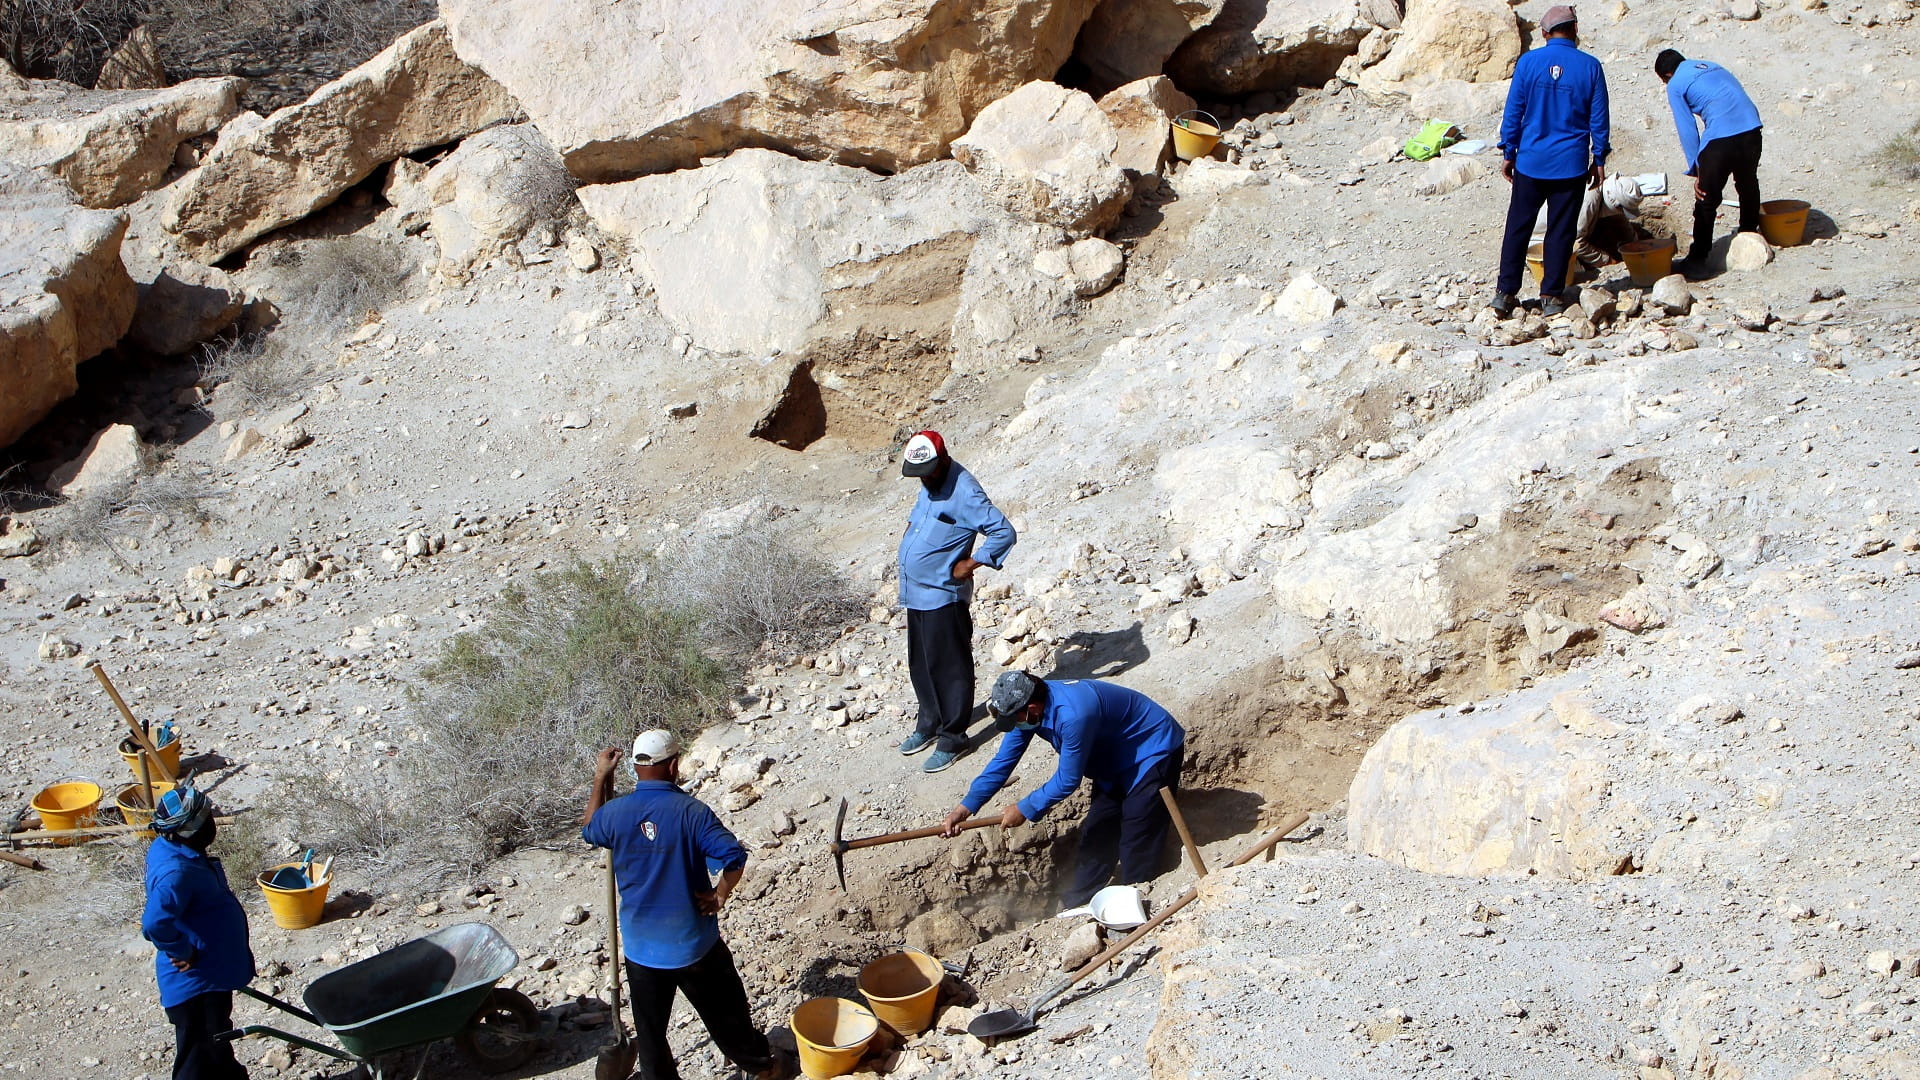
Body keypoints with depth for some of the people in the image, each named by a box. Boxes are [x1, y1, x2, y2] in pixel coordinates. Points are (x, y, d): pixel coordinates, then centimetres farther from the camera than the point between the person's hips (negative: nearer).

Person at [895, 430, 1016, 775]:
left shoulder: (964, 492, -20)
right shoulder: (927, 485, 7)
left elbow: (1004, 532, -22)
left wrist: (971, 563, -18)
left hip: (944, 596, -9)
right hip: (916, 592, 9)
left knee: (948, 668, 0)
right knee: (920, 665, 18)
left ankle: (952, 738, 9)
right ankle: (929, 724, 33)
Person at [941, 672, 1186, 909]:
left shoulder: (1073, 715, -39)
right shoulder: (1027, 707, -13)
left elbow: (1067, 780, -28)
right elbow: (1003, 761, -5)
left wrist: (1025, 809, -16)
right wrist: (966, 807, -11)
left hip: (1153, 752, -9)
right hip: (1115, 761, 9)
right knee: (1097, 831, 12)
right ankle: (1076, 904, 22)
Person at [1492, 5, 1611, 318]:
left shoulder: (1528, 62, -5)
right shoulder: (1590, 67, -4)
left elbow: (1513, 112, -2)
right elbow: (1599, 119, 2)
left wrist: (1509, 153, 8)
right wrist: (1599, 159, 12)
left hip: (1531, 162, 0)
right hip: (1571, 165, 0)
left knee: (1518, 227, 9)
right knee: (1560, 231, 7)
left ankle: (1505, 292, 9)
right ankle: (1551, 296, 10)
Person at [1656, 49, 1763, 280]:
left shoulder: (1675, 86, 7)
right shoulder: (1714, 68, 26)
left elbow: (1687, 131, 3)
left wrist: (1697, 172, 6)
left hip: (1721, 136, -6)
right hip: (1751, 129, 6)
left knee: (1706, 200, 4)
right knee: (1748, 187, 26)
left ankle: (1697, 261, 7)